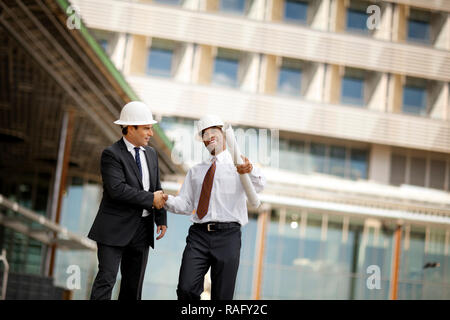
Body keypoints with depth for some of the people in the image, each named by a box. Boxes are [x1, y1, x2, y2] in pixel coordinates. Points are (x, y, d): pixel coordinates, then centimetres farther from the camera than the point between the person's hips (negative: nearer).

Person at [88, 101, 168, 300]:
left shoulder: (151, 154, 13)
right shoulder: (112, 154, -10)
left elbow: (157, 188, 17)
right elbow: (117, 189, -22)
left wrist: (161, 218, 6)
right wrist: (150, 199, -17)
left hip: (142, 228, 7)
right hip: (115, 228, -7)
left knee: (134, 284, 10)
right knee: (106, 278, -12)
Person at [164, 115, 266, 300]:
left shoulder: (238, 166, 8)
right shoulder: (195, 171, 21)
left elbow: (259, 186, -13)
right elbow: (185, 205, 16)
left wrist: (250, 171, -36)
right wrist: (166, 200, -6)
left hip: (228, 236, -3)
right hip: (198, 235, 3)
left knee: (222, 296, 0)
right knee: (186, 289, -13)